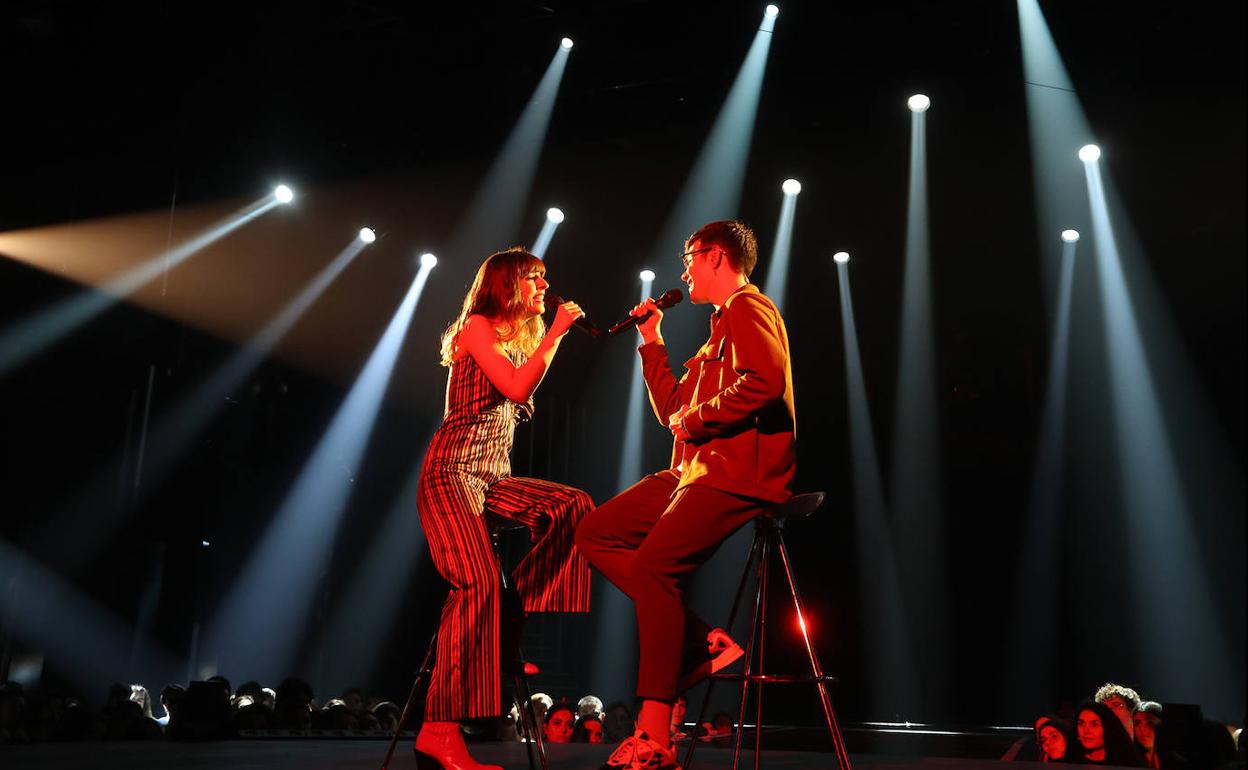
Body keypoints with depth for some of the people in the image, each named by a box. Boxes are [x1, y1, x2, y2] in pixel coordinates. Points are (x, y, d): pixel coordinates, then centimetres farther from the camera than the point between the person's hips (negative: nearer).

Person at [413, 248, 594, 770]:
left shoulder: (520, 341, 22)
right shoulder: (477, 327, -4)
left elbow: (518, 404, 14)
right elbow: (517, 388, -17)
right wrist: (555, 333, -11)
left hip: (492, 477, 8)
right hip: (452, 473, -8)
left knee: (572, 507, -14)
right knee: (479, 581, -25)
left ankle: (507, 636, -9)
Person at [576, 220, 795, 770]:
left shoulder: (748, 306, -4)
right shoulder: (723, 324, 27)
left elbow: (765, 381, -25)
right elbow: (673, 411, 28)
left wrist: (697, 419, -14)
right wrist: (652, 342, 26)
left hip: (739, 471, -10)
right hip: (698, 470, 10)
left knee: (652, 567, -23)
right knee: (596, 534, 4)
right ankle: (699, 641, -6)